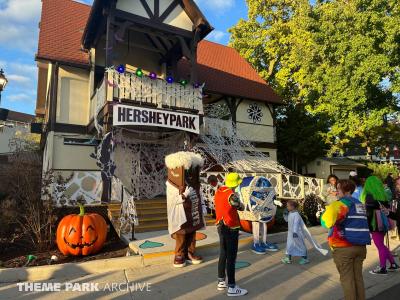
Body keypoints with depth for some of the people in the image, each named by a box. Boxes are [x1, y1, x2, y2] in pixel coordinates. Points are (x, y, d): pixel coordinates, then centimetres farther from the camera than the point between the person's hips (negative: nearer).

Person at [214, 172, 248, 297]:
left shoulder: (218, 192, 4)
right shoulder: (231, 195, -21)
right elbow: (241, 208, -7)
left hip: (221, 227, 8)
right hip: (231, 229, -8)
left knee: (223, 255, 18)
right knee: (231, 258, 1)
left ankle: (221, 282, 29)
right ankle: (231, 288, 10)